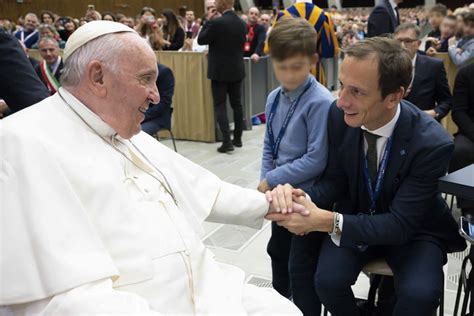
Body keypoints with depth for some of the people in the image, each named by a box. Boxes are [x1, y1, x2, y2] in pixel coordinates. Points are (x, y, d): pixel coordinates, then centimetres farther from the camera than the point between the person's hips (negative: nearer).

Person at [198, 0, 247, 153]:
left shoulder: (216, 22, -16)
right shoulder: (242, 23, 4)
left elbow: (201, 40, -6)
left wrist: (208, 21, 2)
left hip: (219, 71, -6)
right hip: (237, 70, 6)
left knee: (220, 106, -1)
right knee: (237, 104, 13)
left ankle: (227, 141, -7)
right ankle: (237, 138, 21)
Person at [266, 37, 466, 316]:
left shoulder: (432, 143, -28)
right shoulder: (340, 115, -18)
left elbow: (400, 224, -27)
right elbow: (335, 180, -6)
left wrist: (326, 221, -39)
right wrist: (302, 198, -30)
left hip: (413, 230, -2)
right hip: (355, 217, 3)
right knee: (328, 280, -23)